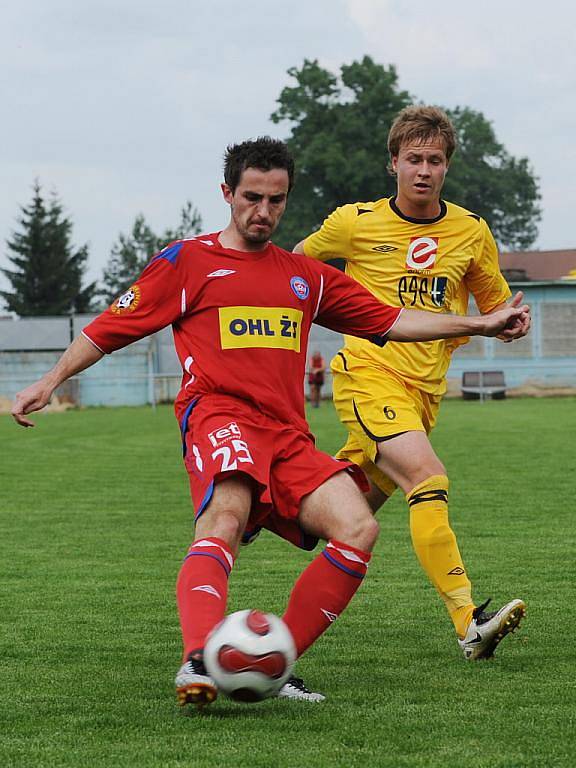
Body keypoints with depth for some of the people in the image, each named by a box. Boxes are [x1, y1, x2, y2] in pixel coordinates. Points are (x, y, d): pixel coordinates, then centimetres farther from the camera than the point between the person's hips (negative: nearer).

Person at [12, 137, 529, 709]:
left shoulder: (305, 276, 24)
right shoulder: (187, 261, 11)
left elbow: (389, 320, 27)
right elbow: (113, 326, 12)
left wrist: (480, 324, 22)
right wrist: (52, 380, 2)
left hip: (288, 435, 5)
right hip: (219, 415, -5)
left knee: (358, 528, -18)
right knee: (227, 513, -35)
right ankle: (197, 662, -53)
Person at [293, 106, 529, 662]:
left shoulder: (472, 232, 6)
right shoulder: (356, 223, -1)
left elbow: (494, 306, 15)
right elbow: (299, 259, 18)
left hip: (426, 387, 5)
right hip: (368, 373, -5)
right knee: (429, 480, -25)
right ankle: (469, 623, -32)